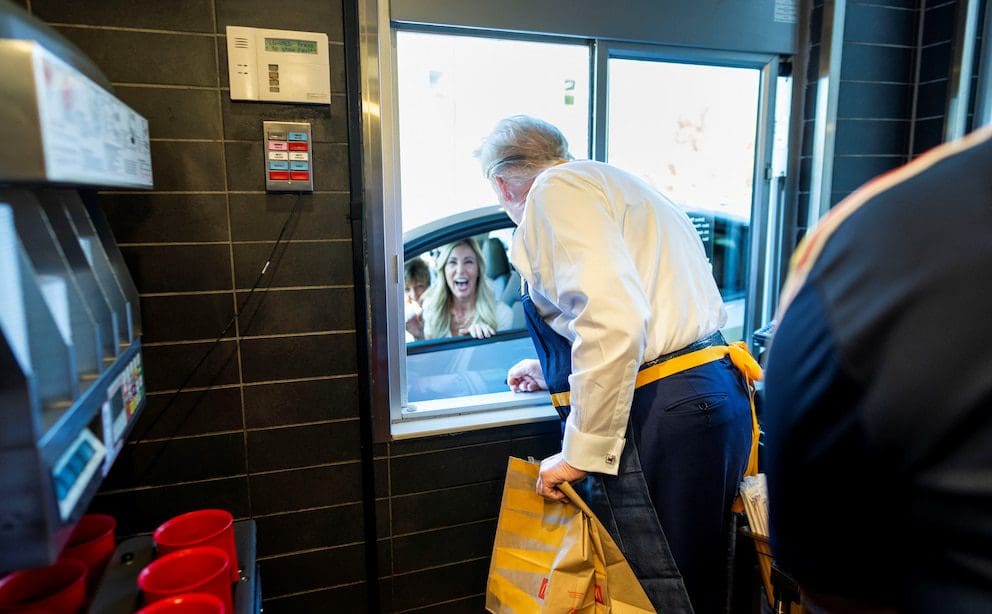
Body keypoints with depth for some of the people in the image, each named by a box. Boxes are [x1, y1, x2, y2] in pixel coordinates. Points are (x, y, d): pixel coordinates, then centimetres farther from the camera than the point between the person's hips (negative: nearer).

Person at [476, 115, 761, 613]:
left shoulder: (556, 189, -7)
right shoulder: (612, 185, 22)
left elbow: (613, 321, -24)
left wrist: (581, 452, -16)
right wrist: (553, 372, 39)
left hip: (658, 418, -11)